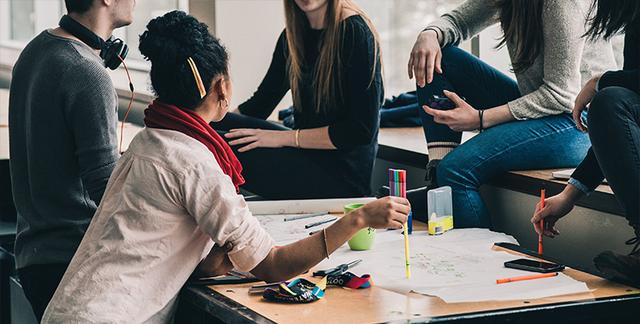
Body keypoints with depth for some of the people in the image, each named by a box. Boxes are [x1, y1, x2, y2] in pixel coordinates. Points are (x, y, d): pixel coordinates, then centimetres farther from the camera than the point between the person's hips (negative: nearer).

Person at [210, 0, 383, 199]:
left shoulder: (355, 33, -13)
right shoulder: (293, 35, 10)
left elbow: (362, 130, -17)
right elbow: (259, 105, 14)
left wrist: (286, 137, -17)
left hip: (341, 175, -7)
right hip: (305, 155, 7)